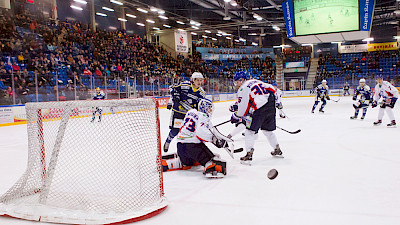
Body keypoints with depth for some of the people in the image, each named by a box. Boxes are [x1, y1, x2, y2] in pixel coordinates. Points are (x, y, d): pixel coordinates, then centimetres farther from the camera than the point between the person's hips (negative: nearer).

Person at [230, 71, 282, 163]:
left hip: (260, 109, -8)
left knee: (250, 131, 0)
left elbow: (243, 107, -6)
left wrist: (236, 117, 8)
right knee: (268, 130, 24)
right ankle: (277, 150, 34)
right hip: (271, 107, 8)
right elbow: (271, 89, 21)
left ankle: (249, 154, -6)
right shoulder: (256, 82, 21)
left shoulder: (243, 89, -1)